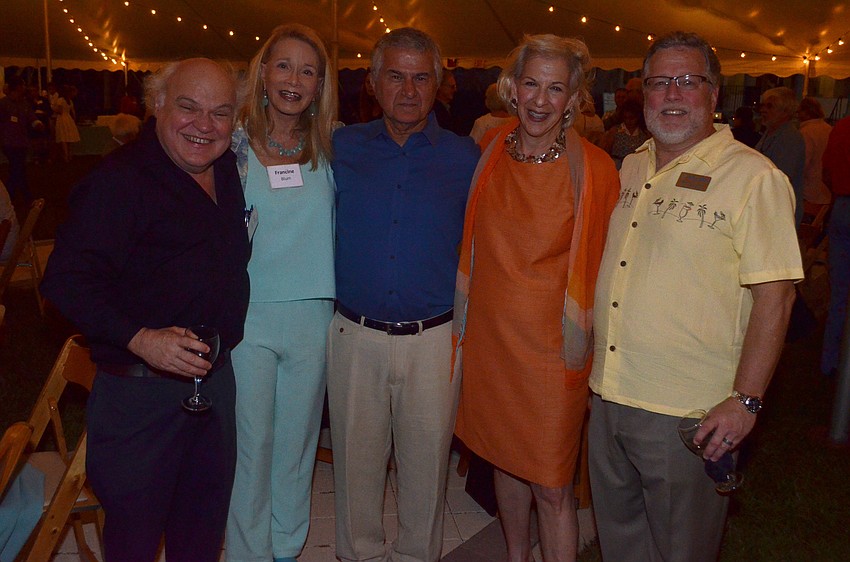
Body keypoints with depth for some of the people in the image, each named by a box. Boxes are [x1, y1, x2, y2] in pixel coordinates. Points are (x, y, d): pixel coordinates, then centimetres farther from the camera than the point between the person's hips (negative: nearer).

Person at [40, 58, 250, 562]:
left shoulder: (231, 171, 6)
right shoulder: (118, 180, -15)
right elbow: (67, 279, -21)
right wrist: (140, 339, -31)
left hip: (217, 376, 7)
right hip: (141, 385, -6)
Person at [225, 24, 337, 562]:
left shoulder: (330, 150, 4)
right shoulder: (235, 148, -3)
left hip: (313, 316, 2)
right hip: (248, 316, -2)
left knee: (298, 437, 14)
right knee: (251, 441, 7)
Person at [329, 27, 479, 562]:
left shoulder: (465, 157, 2)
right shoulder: (343, 147, 4)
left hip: (434, 339, -1)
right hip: (355, 336, 1)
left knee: (426, 462, 12)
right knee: (356, 458, 14)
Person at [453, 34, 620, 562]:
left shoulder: (594, 168, -10)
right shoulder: (492, 153, 2)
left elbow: (600, 266, -3)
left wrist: (584, 340, -7)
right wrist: (465, 327, 12)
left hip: (551, 347, -4)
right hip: (489, 339, 5)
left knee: (551, 486, 1)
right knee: (506, 459, 20)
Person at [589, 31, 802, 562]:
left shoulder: (753, 177, -12)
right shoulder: (630, 169, 9)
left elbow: (774, 293, -15)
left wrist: (747, 399, -20)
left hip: (688, 414, -6)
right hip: (609, 396, 6)